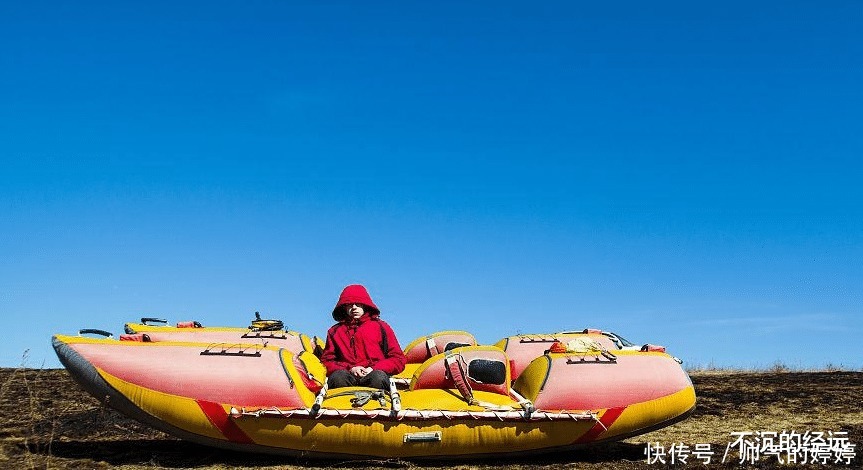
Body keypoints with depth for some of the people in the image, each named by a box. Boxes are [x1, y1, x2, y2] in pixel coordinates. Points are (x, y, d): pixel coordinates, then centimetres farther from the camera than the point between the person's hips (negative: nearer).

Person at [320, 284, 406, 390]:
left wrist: (374, 369, -5)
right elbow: (326, 361, 15)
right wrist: (350, 369, -4)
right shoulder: (335, 331, 24)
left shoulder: (380, 327, 20)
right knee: (338, 376, -35)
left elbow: (398, 360, 14)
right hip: (347, 376, 1)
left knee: (378, 377, -36)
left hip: (371, 375, 0)